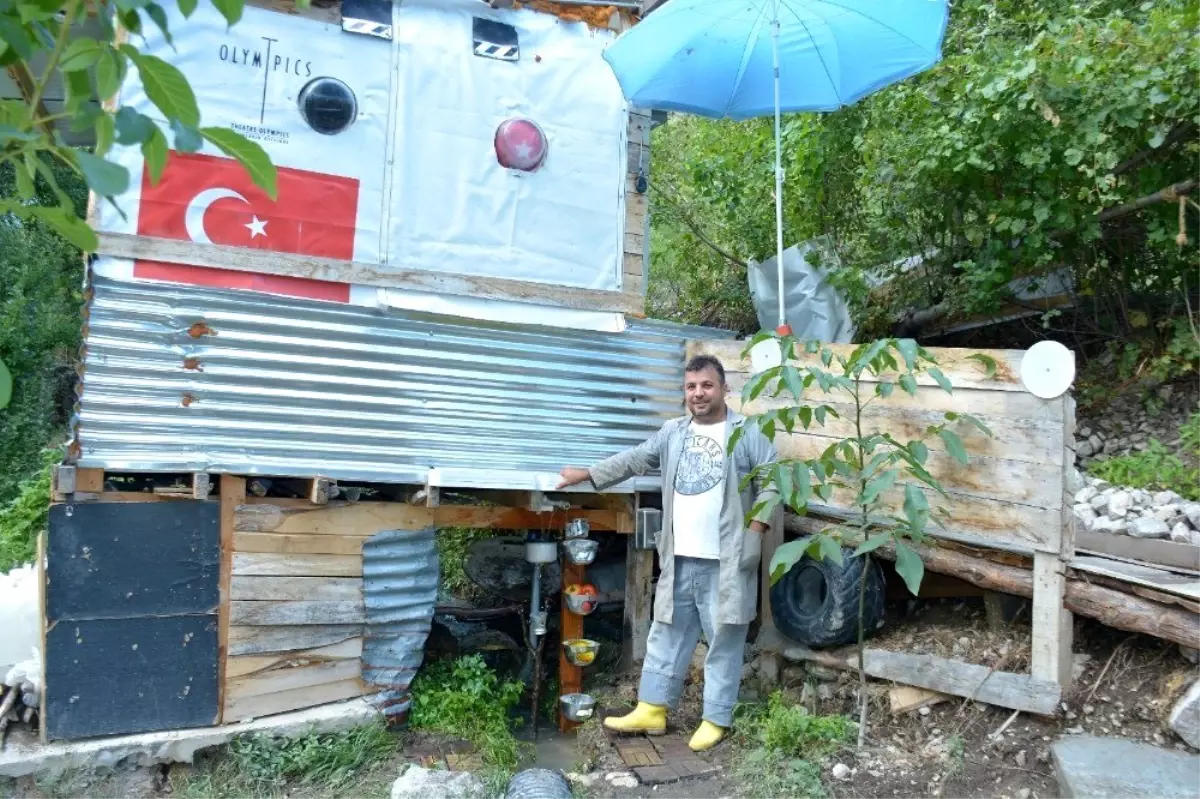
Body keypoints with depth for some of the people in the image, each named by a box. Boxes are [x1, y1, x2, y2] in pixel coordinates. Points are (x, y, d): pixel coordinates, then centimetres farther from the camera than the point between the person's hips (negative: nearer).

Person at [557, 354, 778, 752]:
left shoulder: (747, 433, -6)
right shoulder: (673, 432, 10)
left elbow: (772, 485, -7)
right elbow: (634, 460, 16)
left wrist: (753, 534, -14)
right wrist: (586, 474, 16)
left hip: (725, 560, -5)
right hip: (679, 558, 5)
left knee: (724, 641, 5)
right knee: (667, 635, 13)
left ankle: (716, 720, 18)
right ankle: (652, 710, 23)